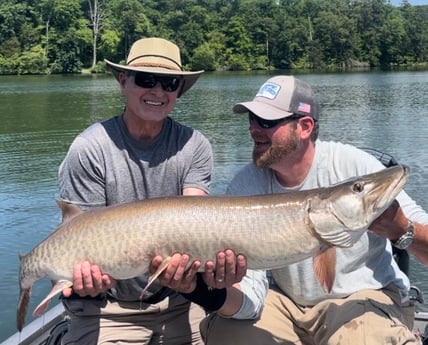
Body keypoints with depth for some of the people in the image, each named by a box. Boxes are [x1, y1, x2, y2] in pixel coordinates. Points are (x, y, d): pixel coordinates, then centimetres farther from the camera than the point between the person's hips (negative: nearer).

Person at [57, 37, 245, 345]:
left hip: (177, 302, 3)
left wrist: (184, 261, -37)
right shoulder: (89, 149, -11)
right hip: (107, 310, -2)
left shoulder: (195, 147, -4)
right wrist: (88, 274, -34)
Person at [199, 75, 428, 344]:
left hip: (363, 296, -3)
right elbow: (249, 295, -16)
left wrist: (401, 231, -38)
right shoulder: (244, 186, -11)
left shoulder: (355, 166, -19)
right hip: (286, 301, 3)